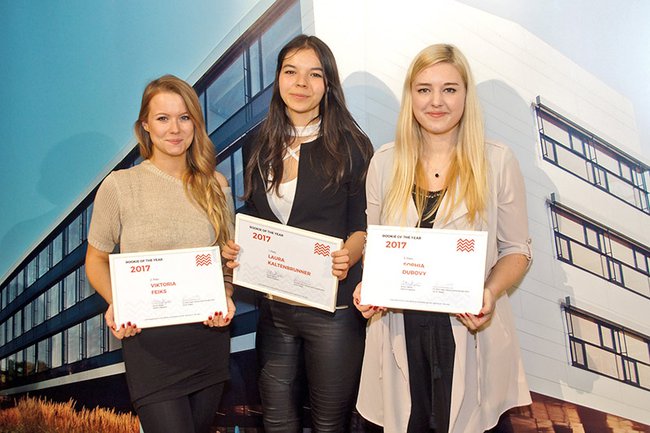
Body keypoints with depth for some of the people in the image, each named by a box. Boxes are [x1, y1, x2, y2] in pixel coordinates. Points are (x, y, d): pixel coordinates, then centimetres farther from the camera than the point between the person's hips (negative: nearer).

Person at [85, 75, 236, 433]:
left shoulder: (215, 185, 4)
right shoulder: (119, 186, -5)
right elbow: (96, 260, 3)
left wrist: (226, 296, -5)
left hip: (209, 334, 4)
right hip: (148, 337, -4)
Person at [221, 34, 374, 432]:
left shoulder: (352, 146, -5)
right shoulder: (259, 148, 8)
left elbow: (363, 225, -4)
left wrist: (346, 257, -24)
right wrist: (236, 248, -4)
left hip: (332, 308, -4)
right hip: (274, 306, 4)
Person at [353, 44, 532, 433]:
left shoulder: (497, 161, -4)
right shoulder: (385, 162, 3)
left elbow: (517, 249, 2)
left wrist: (491, 293, -17)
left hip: (469, 330, -1)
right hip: (399, 330, 2)